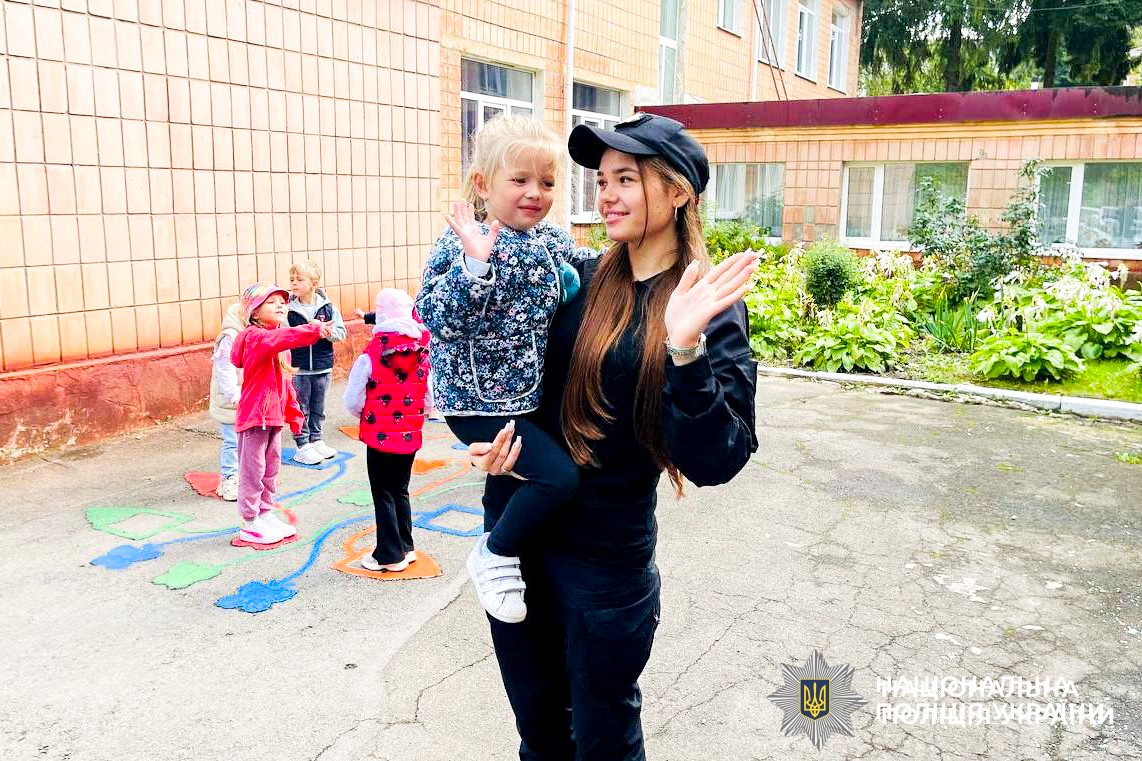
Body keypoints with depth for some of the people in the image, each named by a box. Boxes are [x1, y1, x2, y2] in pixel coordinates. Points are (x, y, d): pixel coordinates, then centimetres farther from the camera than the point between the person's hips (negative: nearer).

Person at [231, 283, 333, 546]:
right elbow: (280, 338, -39)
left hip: (274, 415, 9)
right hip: (254, 414, -9)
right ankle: (250, 524, 12)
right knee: (252, 470, 1)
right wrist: (313, 330, -51)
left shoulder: (278, 345, 13)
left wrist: (293, 412, 20)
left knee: (271, 468, 18)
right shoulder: (254, 336, -15)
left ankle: (266, 513, 31)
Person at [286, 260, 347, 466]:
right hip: (298, 369, -2)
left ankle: (316, 440, 30)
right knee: (300, 408, 4)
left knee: (318, 407, 15)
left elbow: (341, 333, -1)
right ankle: (302, 446, 15)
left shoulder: (327, 307, -2)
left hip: (322, 367, 2)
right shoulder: (288, 309, -6)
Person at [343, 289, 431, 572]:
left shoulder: (371, 355, -17)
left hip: (380, 436, -4)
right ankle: (405, 547, 28)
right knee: (400, 491, 20)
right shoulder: (422, 351, -6)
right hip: (410, 435, 4)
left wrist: (366, 417, 6)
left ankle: (390, 555, 14)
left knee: (383, 495, 8)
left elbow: (352, 401, -13)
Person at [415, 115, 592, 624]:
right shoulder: (462, 243, -14)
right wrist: (474, 263, -34)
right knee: (559, 475, -17)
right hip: (479, 399, -7)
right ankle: (494, 554, 4)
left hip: (535, 394, 7)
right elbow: (438, 319, -25)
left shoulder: (556, 242, 5)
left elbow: (577, 299, 21)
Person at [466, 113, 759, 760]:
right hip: (516, 529, 4)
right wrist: (491, 438, -7)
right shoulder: (582, 280, 0)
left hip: (607, 557, -4)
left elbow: (714, 463, -21)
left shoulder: (709, 306, -13)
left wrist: (684, 349, -34)